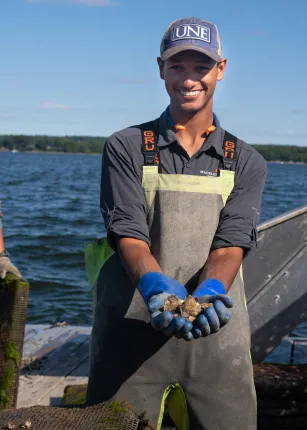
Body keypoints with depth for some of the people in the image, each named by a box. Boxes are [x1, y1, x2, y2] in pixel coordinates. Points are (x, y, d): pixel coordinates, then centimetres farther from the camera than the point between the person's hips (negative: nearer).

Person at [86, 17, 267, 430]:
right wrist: (155, 284, -28)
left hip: (216, 327, 2)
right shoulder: (126, 148, 4)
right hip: (133, 328, -1)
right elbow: (128, 234, -8)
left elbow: (232, 242, -5)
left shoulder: (246, 162, 8)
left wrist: (210, 291, -26)